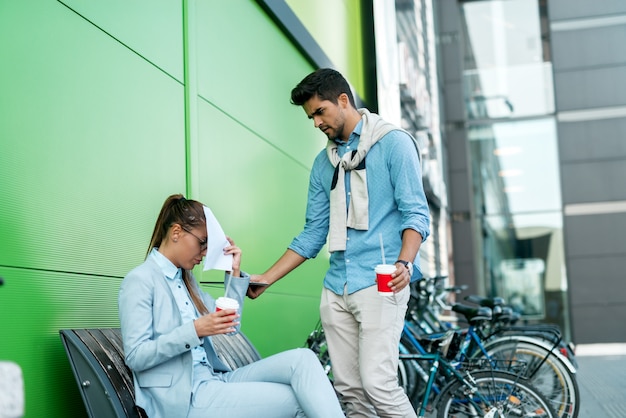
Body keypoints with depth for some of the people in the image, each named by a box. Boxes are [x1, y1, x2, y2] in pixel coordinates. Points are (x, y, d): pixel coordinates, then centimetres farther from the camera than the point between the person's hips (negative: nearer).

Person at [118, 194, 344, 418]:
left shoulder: (184, 277, 18)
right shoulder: (139, 280, -7)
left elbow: (229, 325, 18)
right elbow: (135, 356, -15)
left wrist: (234, 273, 9)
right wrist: (195, 330, -23)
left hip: (213, 379, 8)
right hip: (182, 396, -8)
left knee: (302, 359, -14)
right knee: (296, 400, -20)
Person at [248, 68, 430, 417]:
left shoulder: (393, 143, 1)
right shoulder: (324, 162, 18)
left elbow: (416, 213, -6)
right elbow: (313, 234, 19)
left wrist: (405, 263, -24)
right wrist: (266, 279, 11)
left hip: (380, 284, -6)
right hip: (336, 289, 6)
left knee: (377, 383, -15)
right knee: (349, 388, 4)